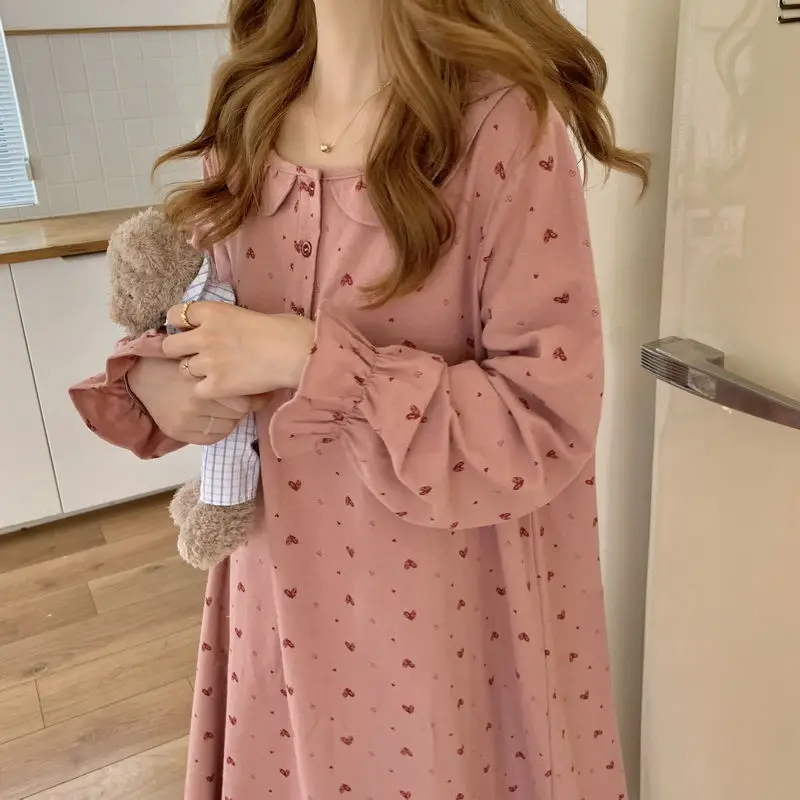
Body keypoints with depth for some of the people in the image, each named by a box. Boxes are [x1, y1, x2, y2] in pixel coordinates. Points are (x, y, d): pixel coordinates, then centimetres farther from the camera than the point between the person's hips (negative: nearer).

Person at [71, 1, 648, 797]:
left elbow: (550, 419, -21)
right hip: (280, 583, 6)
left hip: (443, 604, -5)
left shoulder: (503, 120, -19)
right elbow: (197, 314, 10)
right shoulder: (247, 109, 0)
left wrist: (310, 360, -27)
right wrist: (153, 378, -12)